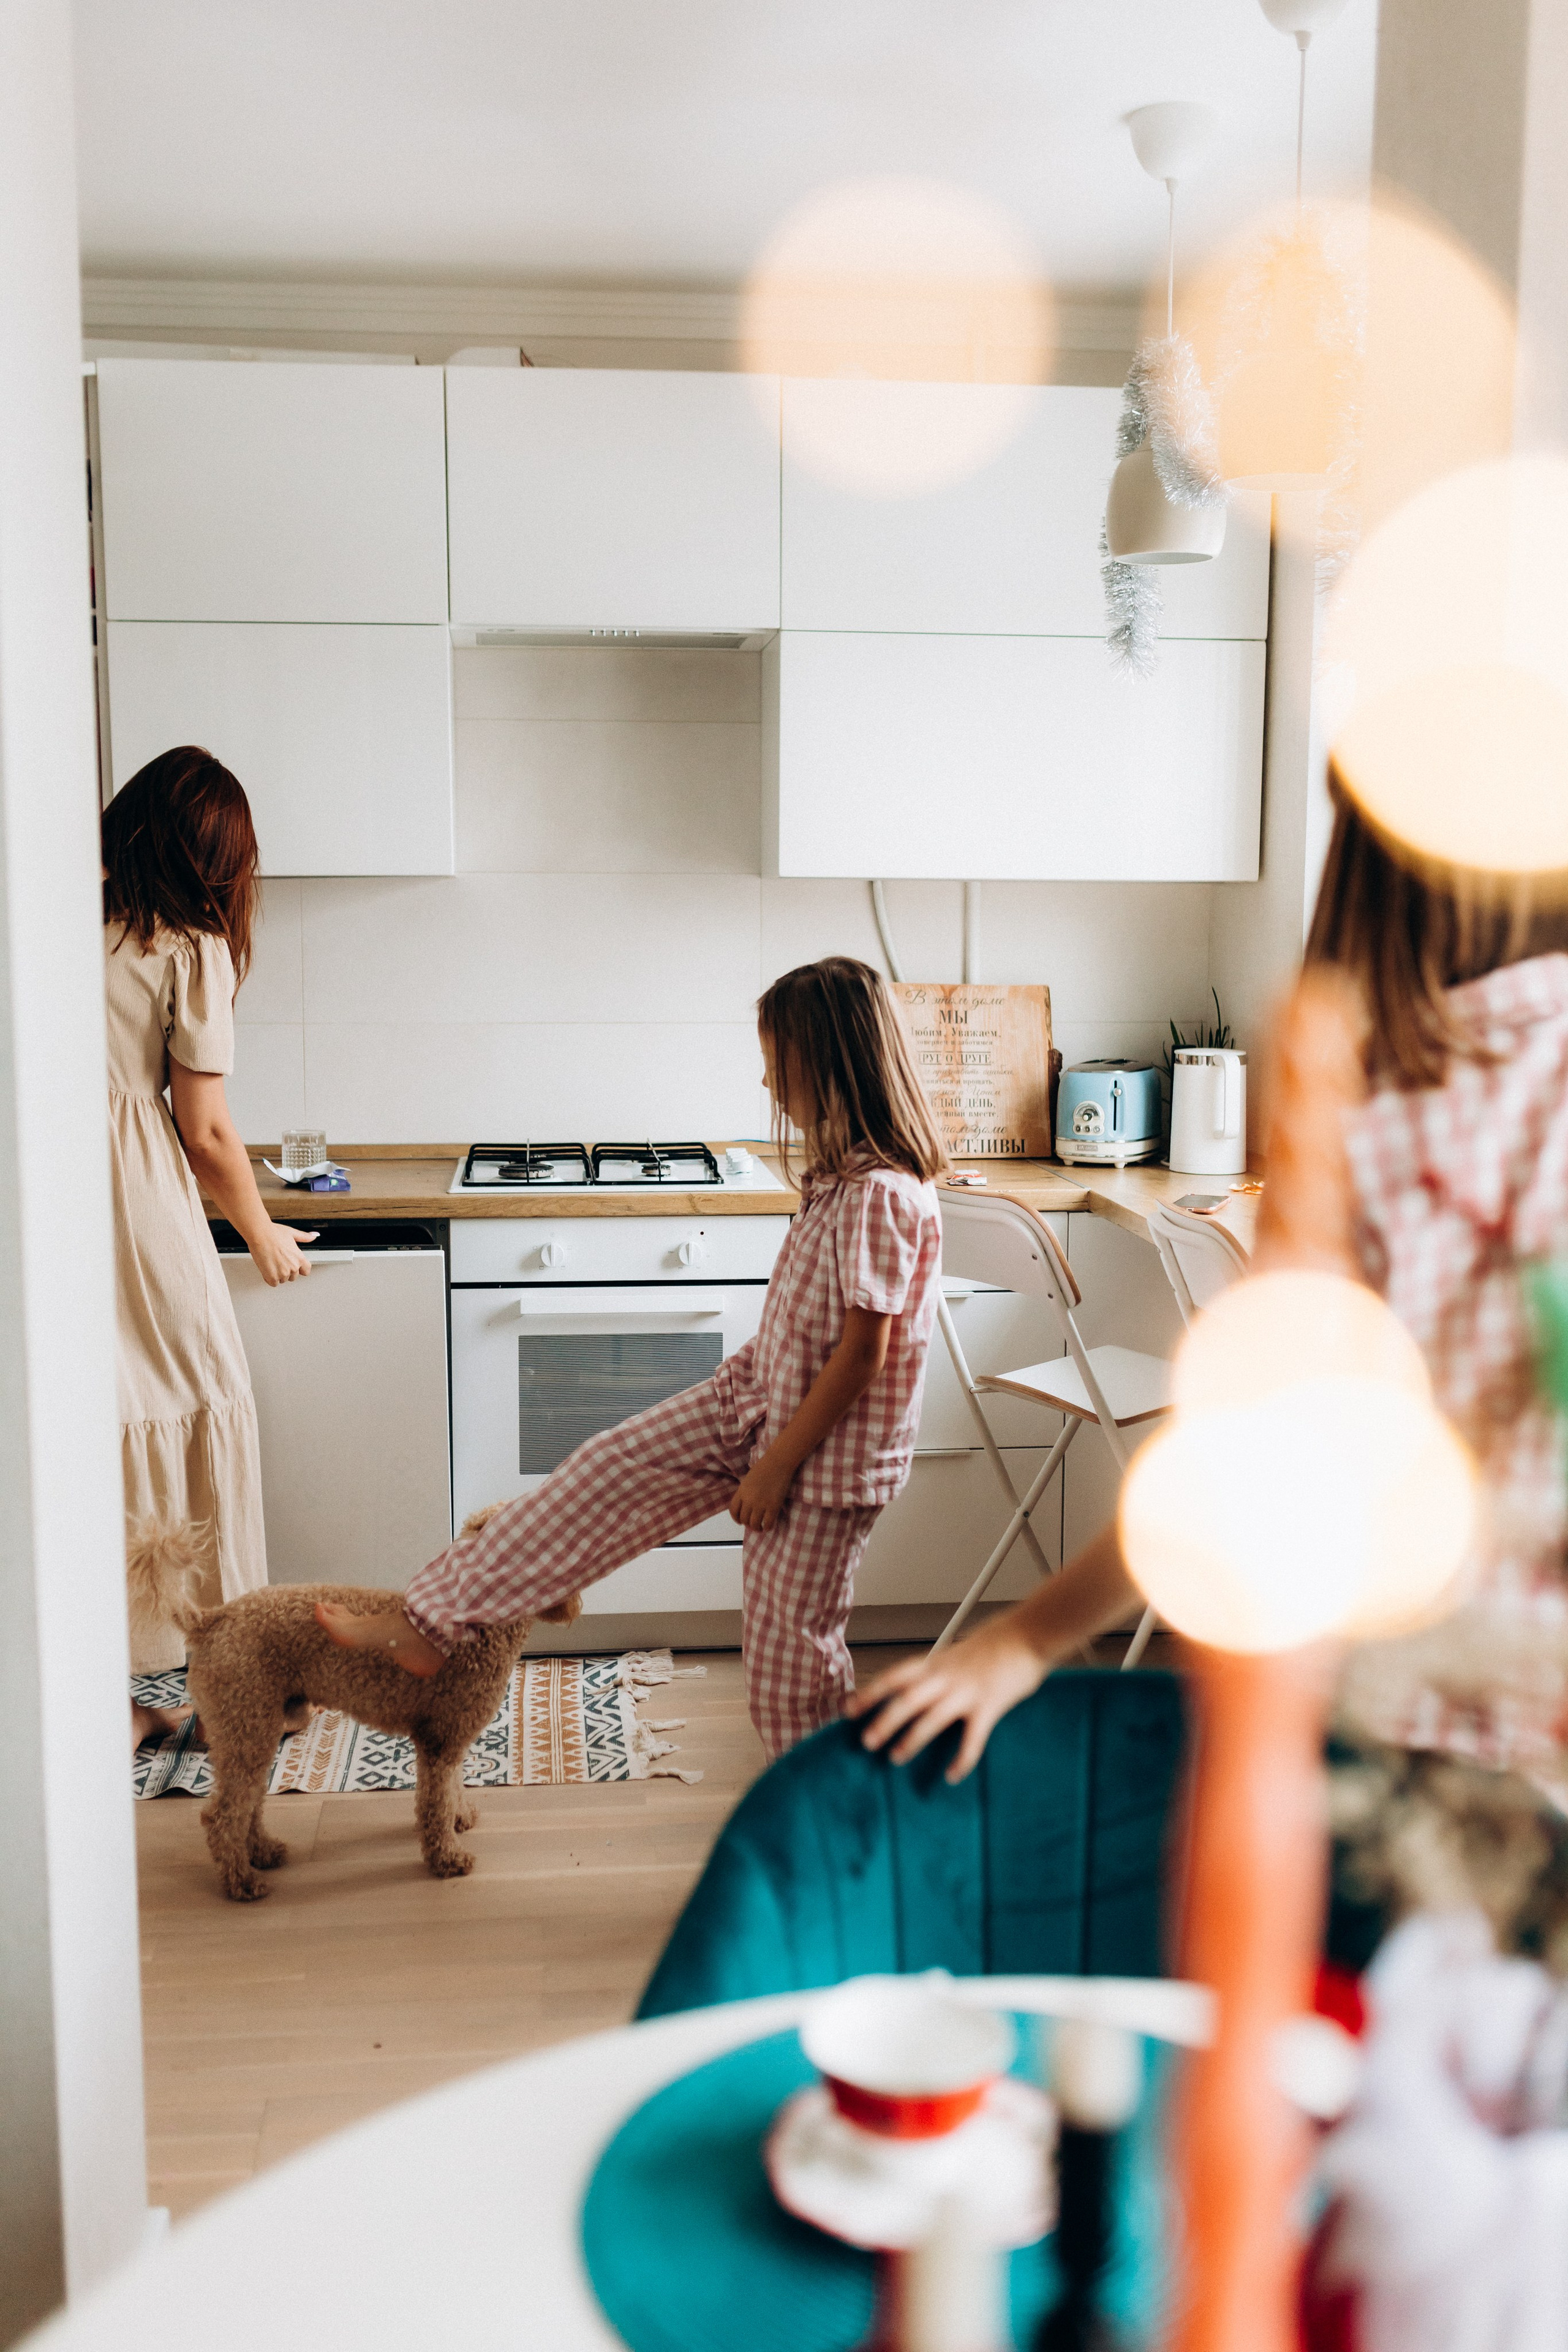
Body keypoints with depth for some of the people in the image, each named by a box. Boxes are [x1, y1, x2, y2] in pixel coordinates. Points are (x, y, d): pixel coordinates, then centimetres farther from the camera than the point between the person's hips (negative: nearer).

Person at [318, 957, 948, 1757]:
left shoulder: (882, 1196, -26)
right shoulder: (843, 1173, 3)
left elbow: (863, 1356, -25)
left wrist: (778, 1464, -19)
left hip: (827, 1450, -9)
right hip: (755, 1401, 9)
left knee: (791, 1640, 5)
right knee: (605, 1469, 6)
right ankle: (430, 1624, 14)